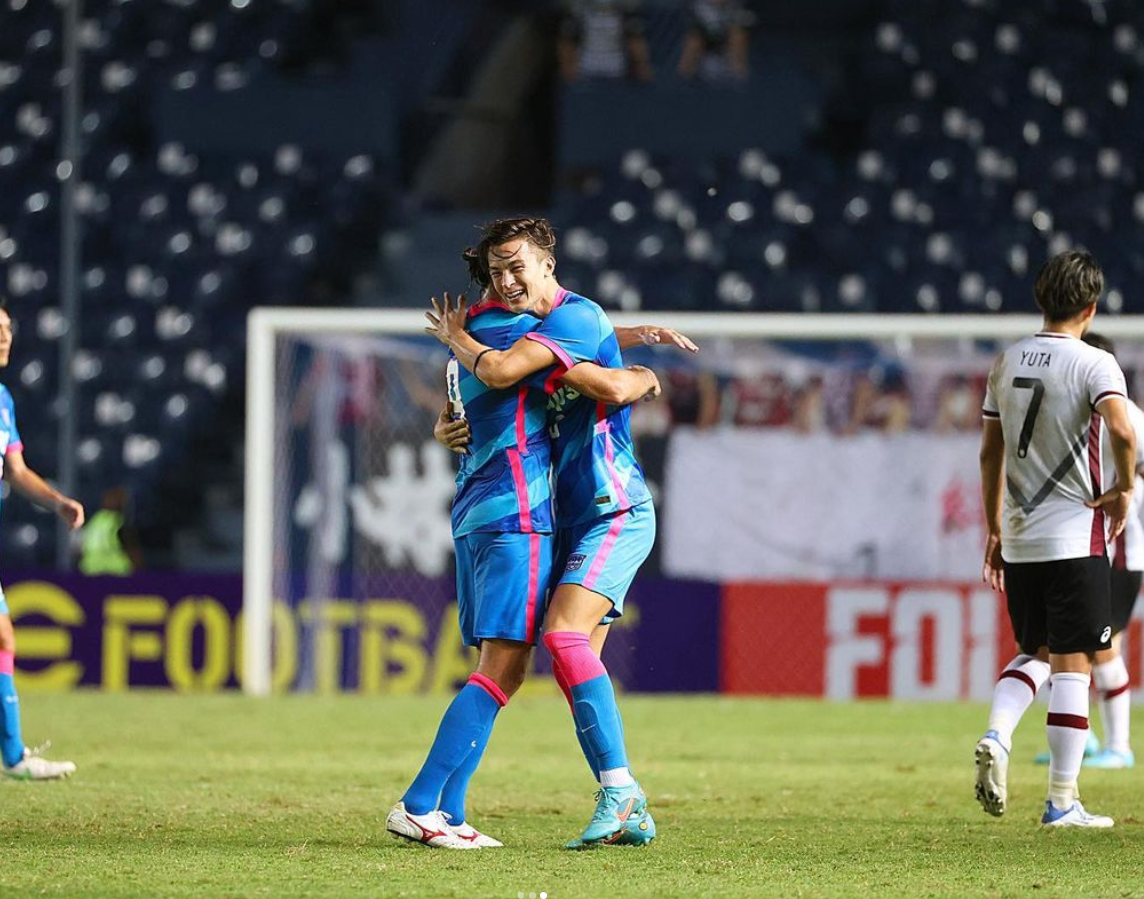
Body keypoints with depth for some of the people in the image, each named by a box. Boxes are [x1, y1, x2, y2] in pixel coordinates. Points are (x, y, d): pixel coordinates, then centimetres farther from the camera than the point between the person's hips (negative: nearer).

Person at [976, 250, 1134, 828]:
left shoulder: (1006, 363, 9)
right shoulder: (1093, 364, -9)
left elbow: (990, 453, 13)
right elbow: (1122, 431, -27)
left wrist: (995, 531, 20)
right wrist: (1124, 489, -9)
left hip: (1020, 540, 5)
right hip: (1075, 536, -5)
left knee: (1035, 651, 20)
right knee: (1072, 663, 0)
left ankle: (996, 736, -8)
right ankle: (1062, 802, 0)